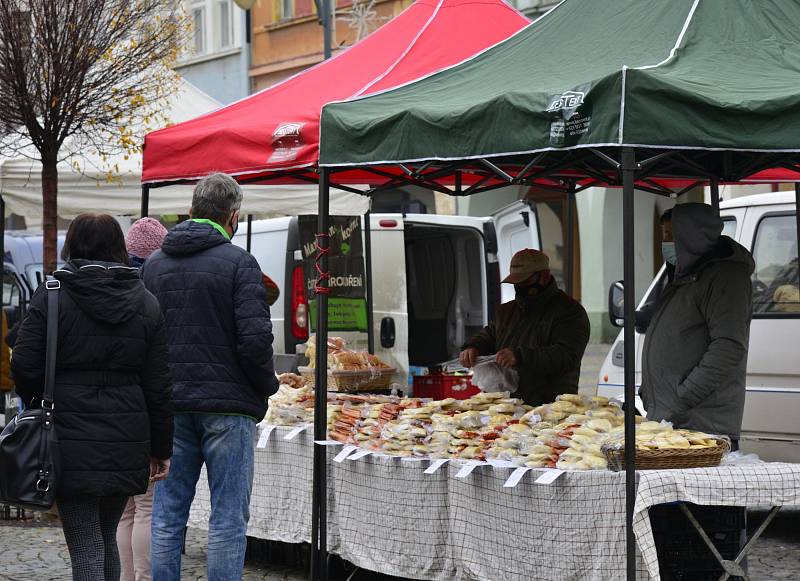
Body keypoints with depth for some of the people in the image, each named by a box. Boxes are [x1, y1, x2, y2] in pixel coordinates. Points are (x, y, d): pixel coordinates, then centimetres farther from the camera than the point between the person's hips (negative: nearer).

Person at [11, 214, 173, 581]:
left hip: (71, 441, -4)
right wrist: (161, 449, 12)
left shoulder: (50, 296, -4)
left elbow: (24, 366, -6)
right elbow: (158, 385, 6)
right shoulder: (146, 304, 6)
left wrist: (36, 405, 15)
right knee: (106, 537, 19)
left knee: (86, 547, -2)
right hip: (125, 442, 4)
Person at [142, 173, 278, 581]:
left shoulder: (153, 265, 8)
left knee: (167, 514, 9)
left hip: (170, 407, 5)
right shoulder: (238, 263, -9)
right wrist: (268, 386, 0)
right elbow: (255, 338, -16)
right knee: (228, 517, 0)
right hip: (228, 405, -5)